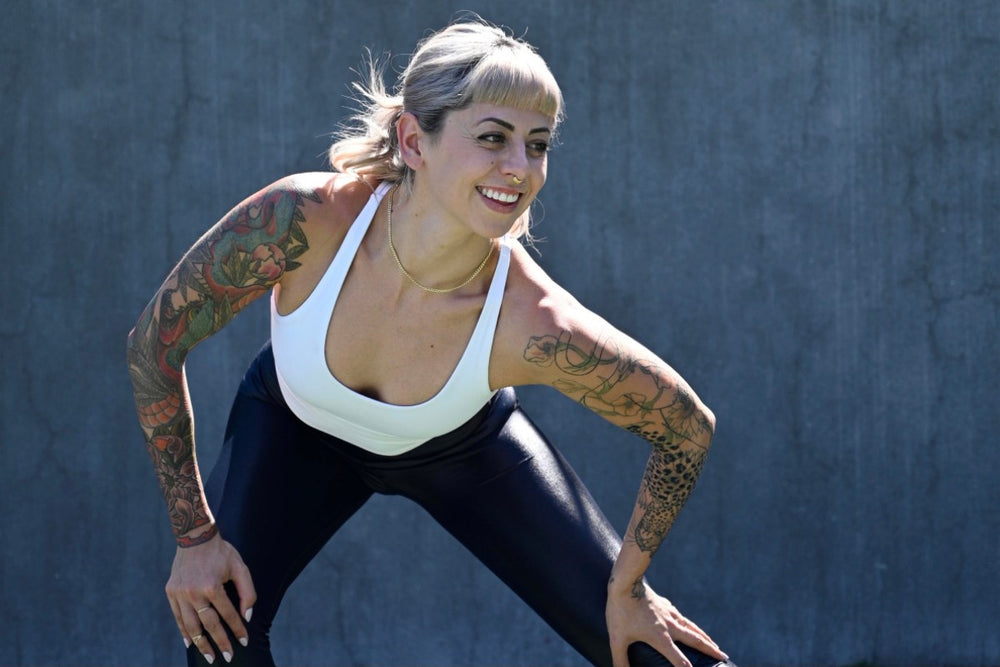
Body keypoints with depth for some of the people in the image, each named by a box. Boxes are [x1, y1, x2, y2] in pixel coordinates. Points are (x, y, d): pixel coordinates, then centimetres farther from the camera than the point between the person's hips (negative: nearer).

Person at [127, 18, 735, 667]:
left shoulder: (535, 328, -39)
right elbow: (154, 342, -22)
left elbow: (688, 428, -20)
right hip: (299, 427, 0)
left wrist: (628, 586, -11)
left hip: (464, 448, 0)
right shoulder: (301, 220, -39)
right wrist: (195, 536, -17)